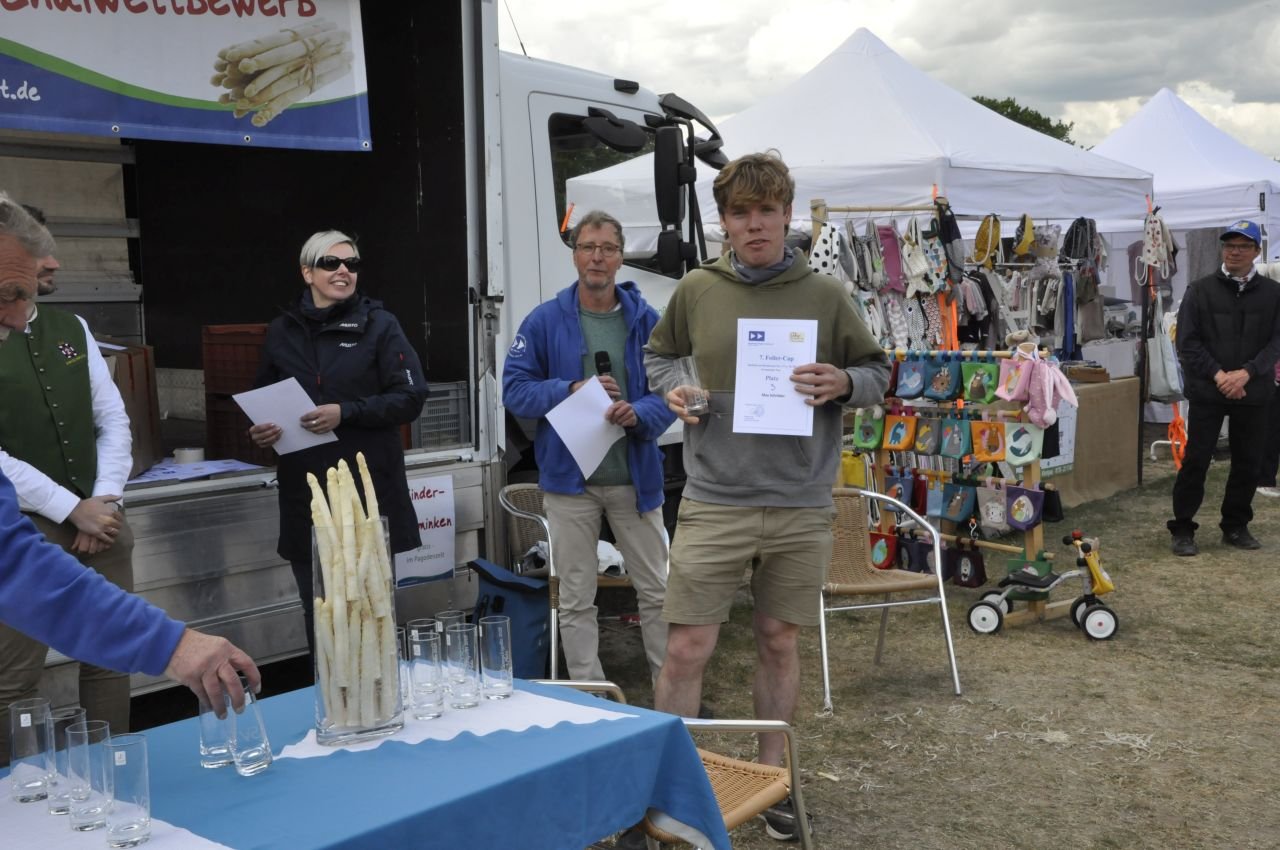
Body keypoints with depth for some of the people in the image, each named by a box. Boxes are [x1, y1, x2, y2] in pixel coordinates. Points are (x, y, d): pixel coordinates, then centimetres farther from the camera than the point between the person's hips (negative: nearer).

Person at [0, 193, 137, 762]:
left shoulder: (71, 329, 9)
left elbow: (113, 419, 9)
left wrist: (105, 501, -4)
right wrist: (73, 509, -13)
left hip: (101, 523, 5)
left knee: (109, 657, 10)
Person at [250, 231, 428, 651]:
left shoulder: (379, 324, 1)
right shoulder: (282, 331, 10)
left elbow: (410, 397, -6)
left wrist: (346, 412, -17)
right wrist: (261, 431, -1)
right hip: (305, 494, 3)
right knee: (319, 615, 9)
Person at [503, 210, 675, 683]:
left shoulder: (646, 320, 1)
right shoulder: (545, 321, 0)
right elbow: (515, 390, -2)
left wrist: (640, 413, -21)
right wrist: (571, 391, -16)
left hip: (636, 477, 1)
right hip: (569, 479, 0)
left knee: (657, 591, 8)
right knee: (576, 600, 8)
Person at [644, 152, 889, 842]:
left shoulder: (825, 295, 1)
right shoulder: (697, 290, 2)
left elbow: (878, 372, 9)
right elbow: (657, 355, 18)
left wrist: (844, 384, -13)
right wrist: (672, 390, -4)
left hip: (801, 506, 1)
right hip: (714, 502, -1)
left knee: (778, 643, 14)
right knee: (687, 648, -2)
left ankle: (771, 776, 31)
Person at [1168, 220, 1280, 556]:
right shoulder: (1200, 290, 0)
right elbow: (1187, 341, -5)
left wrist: (1247, 373, -15)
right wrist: (1218, 375, -15)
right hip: (1207, 392, -2)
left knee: (1247, 462, 10)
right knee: (1196, 461, 0)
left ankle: (1236, 526, 24)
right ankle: (1182, 529, 8)